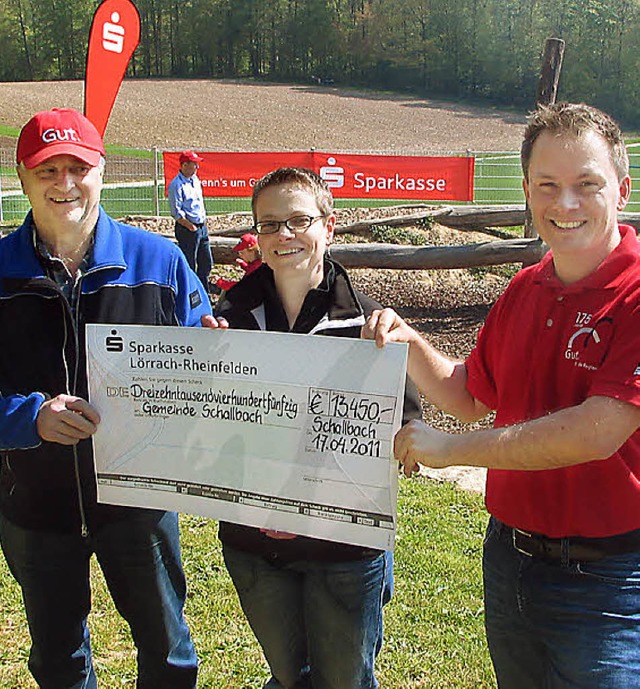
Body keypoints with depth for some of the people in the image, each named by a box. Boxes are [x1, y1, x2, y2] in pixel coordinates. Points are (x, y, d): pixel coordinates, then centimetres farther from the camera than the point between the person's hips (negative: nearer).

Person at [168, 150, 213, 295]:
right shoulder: (176, 185, -14)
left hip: (202, 227, 9)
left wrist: (204, 220, 16)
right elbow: (176, 212, -18)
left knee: (207, 263, 14)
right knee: (189, 266, 0)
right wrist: (191, 226, -25)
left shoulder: (195, 179, 12)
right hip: (187, 229, -9)